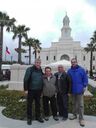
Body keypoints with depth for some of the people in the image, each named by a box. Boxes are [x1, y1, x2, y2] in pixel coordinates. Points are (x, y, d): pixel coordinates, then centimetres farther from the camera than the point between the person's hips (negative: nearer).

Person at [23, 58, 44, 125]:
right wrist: (26, 89, -15)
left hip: (38, 91, 5)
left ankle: (38, 116, 29)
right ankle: (29, 118, 21)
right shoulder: (30, 69, -9)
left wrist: (41, 89, 12)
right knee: (29, 104, 7)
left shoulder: (41, 70, 7)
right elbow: (26, 79, -12)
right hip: (31, 90, -4)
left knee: (38, 104, 14)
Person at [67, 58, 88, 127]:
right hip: (73, 90, 4)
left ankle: (81, 118, 9)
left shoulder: (81, 70, -6)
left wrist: (84, 86, -10)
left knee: (80, 104, 1)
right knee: (74, 103, 18)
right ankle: (74, 115, 33)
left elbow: (85, 78, -4)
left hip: (79, 90, -3)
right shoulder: (69, 71, 3)